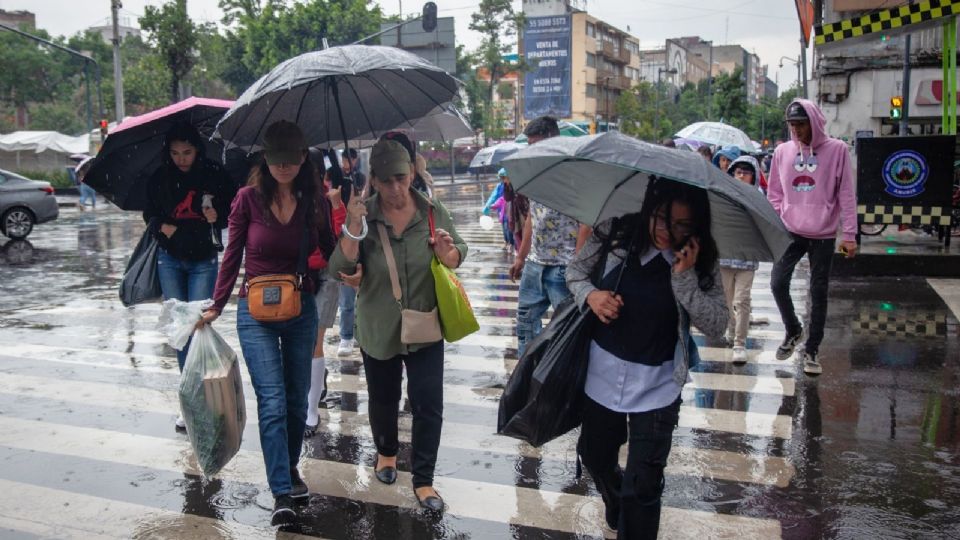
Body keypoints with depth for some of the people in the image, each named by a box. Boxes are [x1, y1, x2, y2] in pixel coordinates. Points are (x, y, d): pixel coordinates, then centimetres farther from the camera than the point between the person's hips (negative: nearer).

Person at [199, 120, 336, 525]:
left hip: (302, 310, 3)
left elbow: (330, 252, 5)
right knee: (272, 402, -10)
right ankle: (282, 495, -7)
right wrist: (217, 306, 2)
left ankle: (291, 469, 34)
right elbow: (232, 255, 0)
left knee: (297, 400, 13)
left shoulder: (315, 201, -1)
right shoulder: (249, 198, -7)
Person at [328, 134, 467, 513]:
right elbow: (342, 267, -16)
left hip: (425, 328, 0)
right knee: (383, 400, 19)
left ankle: (423, 479, 17)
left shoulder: (432, 212, -7)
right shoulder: (365, 216, -10)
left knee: (428, 405, 1)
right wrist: (353, 227, -31)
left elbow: (457, 258, 2)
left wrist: (446, 250, -22)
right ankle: (386, 452, 47)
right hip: (378, 330, 0)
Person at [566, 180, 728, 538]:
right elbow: (576, 270, 5)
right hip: (602, 372, 3)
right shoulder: (614, 234, -10)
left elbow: (716, 326, -16)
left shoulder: (700, 262, -11)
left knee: (642, 487, -1)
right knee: (594, 457, 24)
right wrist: (590, 294, -16)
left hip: (656, 385, -3)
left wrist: (685, 277, -27)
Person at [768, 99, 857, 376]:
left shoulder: (836, 150, -5)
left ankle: (811, 350, 16)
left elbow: (846, 195, -5)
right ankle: (793, 330, 23)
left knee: (819, 292, 4)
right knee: (778, 283, -3)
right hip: (790, 232, 2)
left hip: (823, 235, -2)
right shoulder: (782, 151, 3)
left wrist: (849, 234, -9)